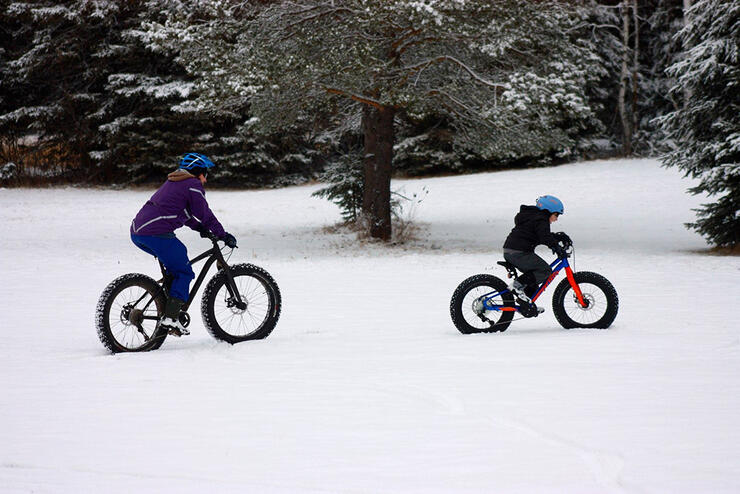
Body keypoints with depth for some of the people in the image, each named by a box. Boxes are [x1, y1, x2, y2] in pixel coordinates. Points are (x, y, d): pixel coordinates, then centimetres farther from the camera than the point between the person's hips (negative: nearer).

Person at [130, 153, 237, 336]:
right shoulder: (193, 185, 1)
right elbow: (205, 215, -1)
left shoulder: (173, 183, 28)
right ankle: (171, 317, -10)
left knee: (179, 253, 27)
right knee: (184, 272, 1)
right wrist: (223, 235, 8)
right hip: (157, 234, -9)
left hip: (137, 231, 9)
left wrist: (201, 228, 28)